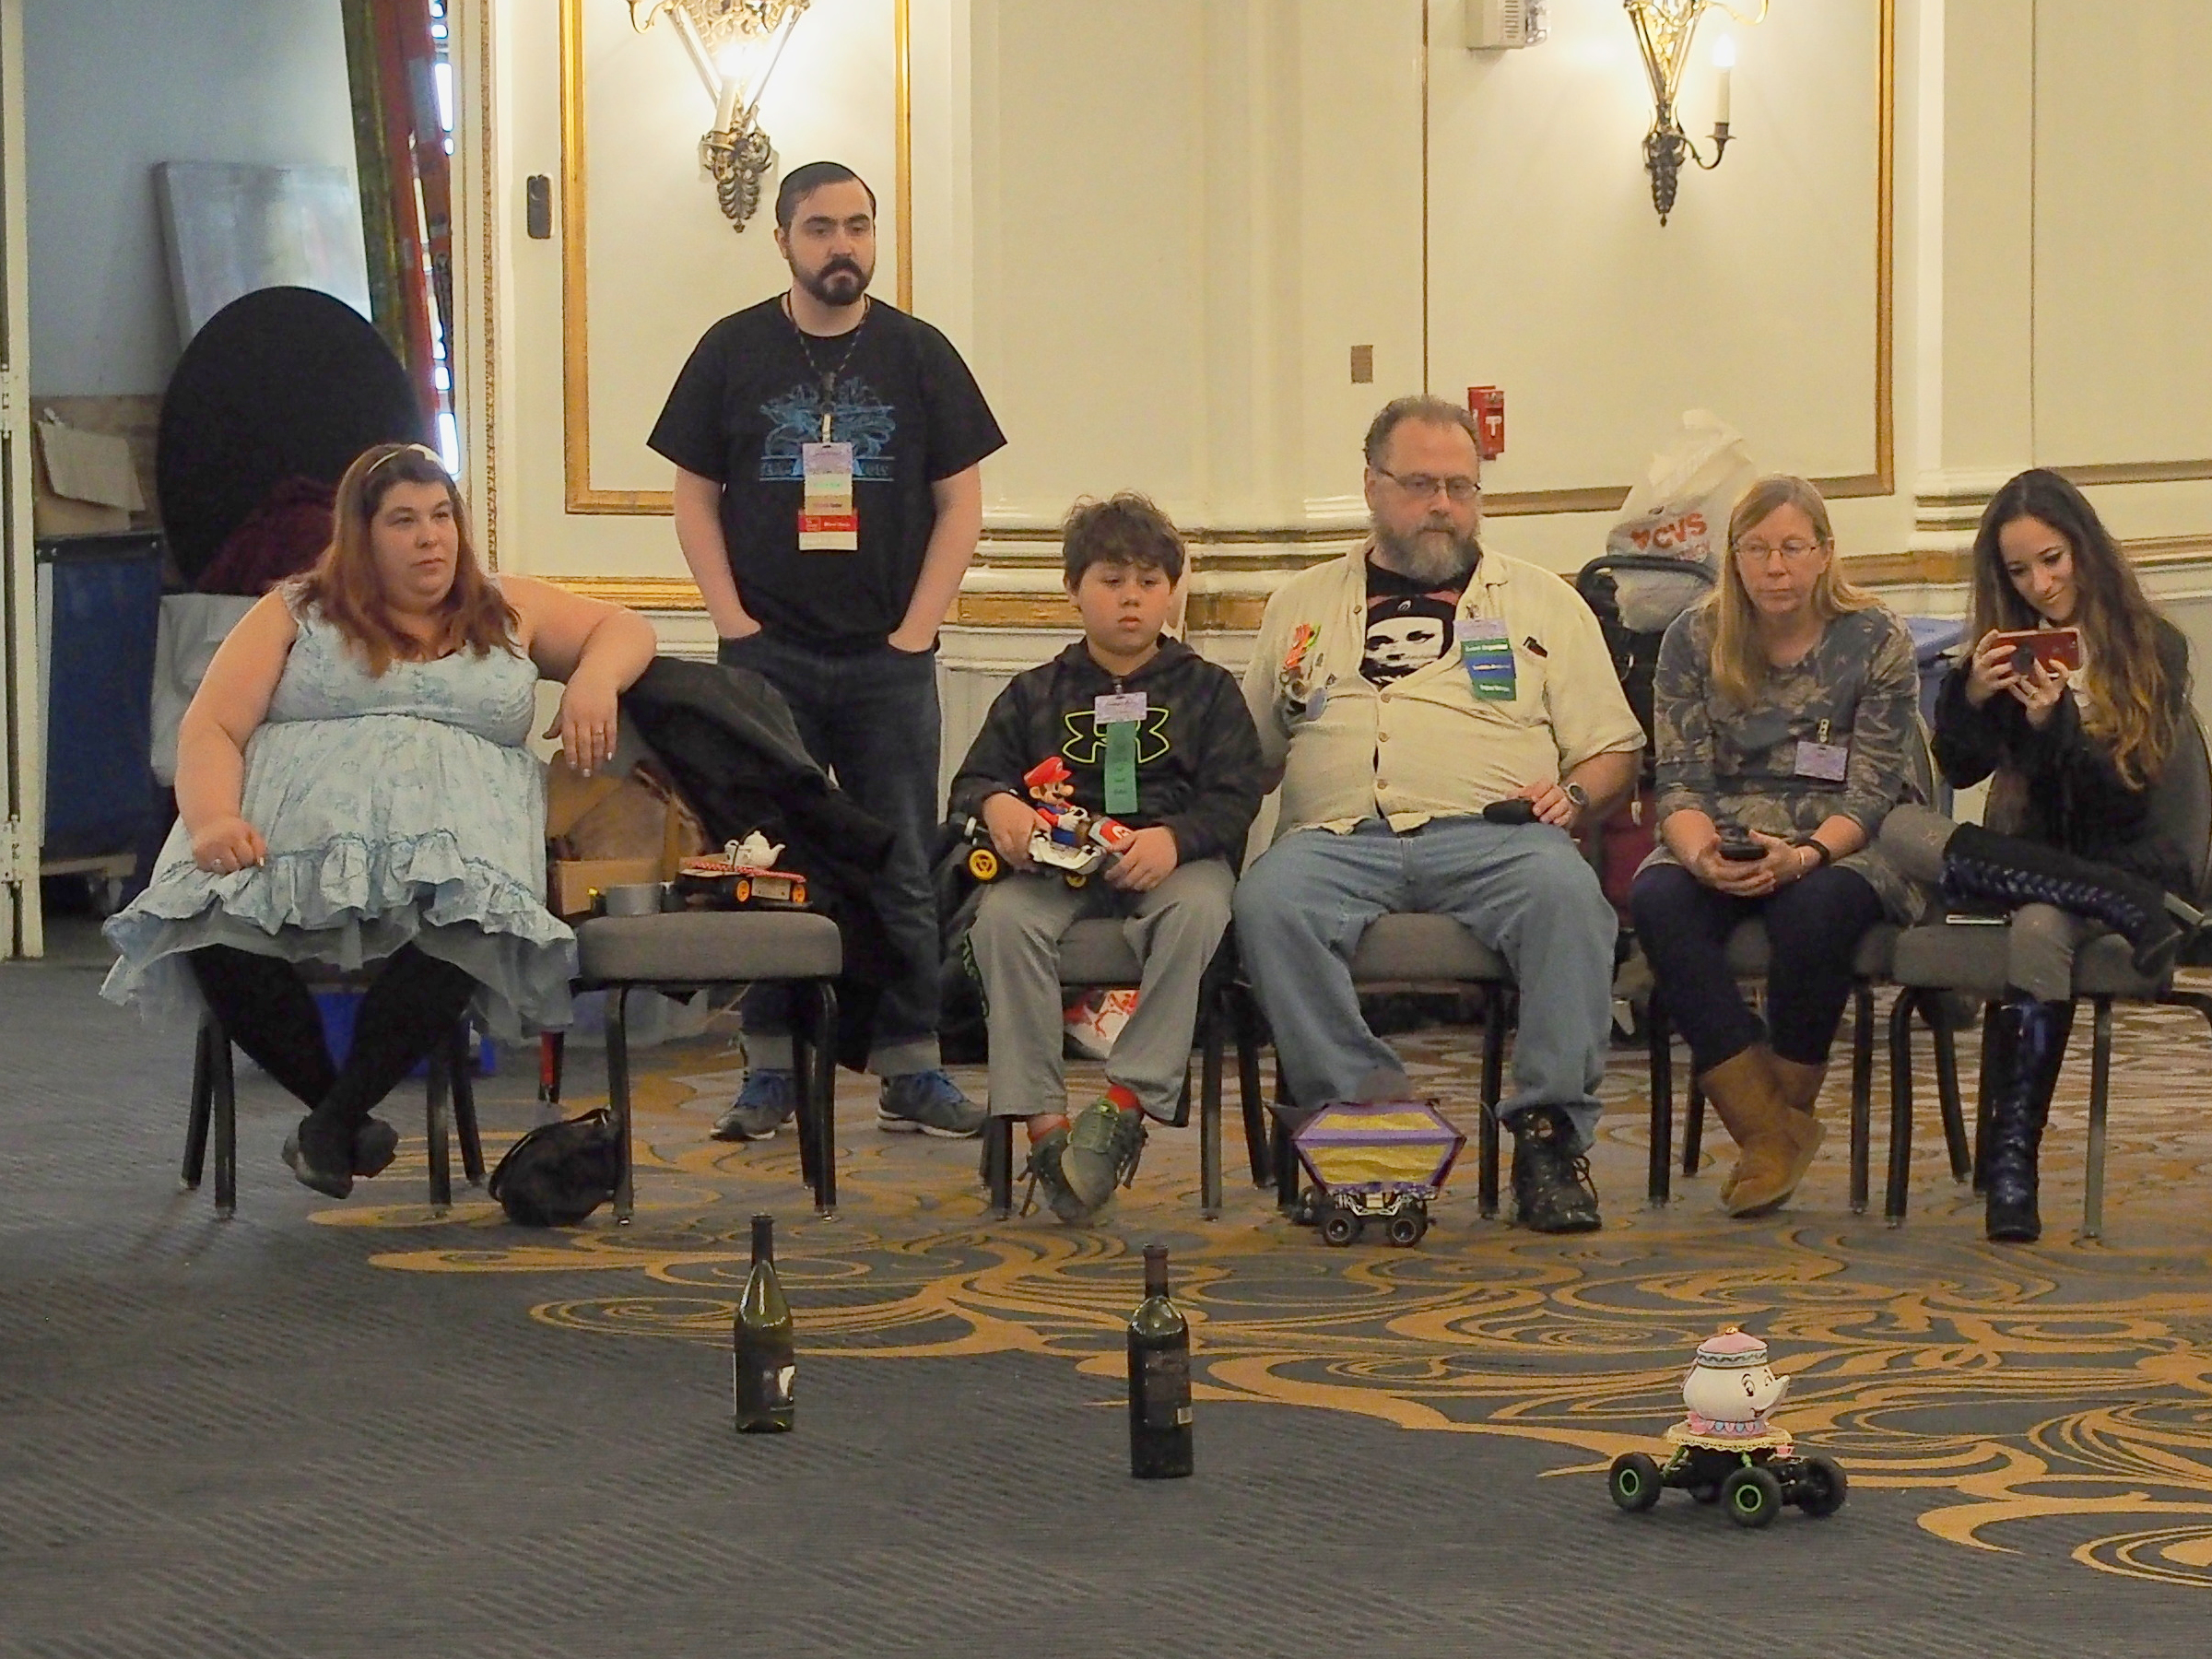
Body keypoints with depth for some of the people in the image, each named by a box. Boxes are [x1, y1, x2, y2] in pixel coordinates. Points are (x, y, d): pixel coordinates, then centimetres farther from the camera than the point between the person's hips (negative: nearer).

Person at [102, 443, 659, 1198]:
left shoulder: (510, 612, 23)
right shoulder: (295, 614, 17)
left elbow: (624, 629, 27)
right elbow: (210, 729, 7)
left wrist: (593, 684, 3)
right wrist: (213, 819, -14)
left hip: (453, 845, 0)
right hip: (288, 845, 0)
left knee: (462, 921, -37)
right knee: (212, 926, -34)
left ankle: (338, 1119, -20)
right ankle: (330, 1100, -11)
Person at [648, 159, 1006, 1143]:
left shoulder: (918, 354, 6)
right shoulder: (733, 352, 6)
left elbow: (961, 504, 5)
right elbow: (694, 497, 6)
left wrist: (915, 630, -4)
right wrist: (734, 622, -4)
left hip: (889, 657, 0)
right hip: (768, 655, 0)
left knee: (901, 871, 1)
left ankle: (912, 1071, 5)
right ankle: (771, 1072, 8)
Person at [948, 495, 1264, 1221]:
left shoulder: (1206, 689, 15)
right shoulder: (1036, 693, 20)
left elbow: (1234, 798, 3)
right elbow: (973, 779, 13)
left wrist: (1173, 839, -19)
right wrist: (996, 805, -14)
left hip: (1173, 856, -1)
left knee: (1198, 910, -38)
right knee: (1004, 918, -32)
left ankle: (1125, 1102, -37)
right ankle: (1043, 1120, -35)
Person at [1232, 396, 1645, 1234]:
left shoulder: (1543, 601, 22)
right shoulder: (1301, 605, 25)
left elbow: (1613, 750, 18)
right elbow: (1246, 751, 22)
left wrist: (1573, 796, -4)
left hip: (1490, 835, 0)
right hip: (1339, 837, 1)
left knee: (1566, 891, -35)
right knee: (1268, 900, -34)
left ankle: (1550, 1130, -30)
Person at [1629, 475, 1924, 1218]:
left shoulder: (1877, 641, -1)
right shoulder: (1692, 640, 5)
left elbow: (1870, 791, -7)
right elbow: (1681, 781, 0)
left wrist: (1803, 855, -28)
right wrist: (1703, 855, -24)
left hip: (1842, 845, -2)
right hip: (1722, 841, 2)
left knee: (1813, 908, -37)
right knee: (1657, 901, -31)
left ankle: (1789, 1116, -16)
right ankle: (1767, 1130, -26)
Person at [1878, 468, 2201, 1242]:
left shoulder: (2154, 648, 1)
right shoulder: (2006, 647, 12)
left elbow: (2129, 799, -5)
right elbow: (1960, 771, 5)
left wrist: (2057, 725, -21)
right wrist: (1969, 696, -15)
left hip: (2124, 855, -4)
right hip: (2028, 855, 4)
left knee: (2040, 928, -39)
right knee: (1901, 831, -28)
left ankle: (2012, 1164, -41)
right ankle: (2135, 912, -35)